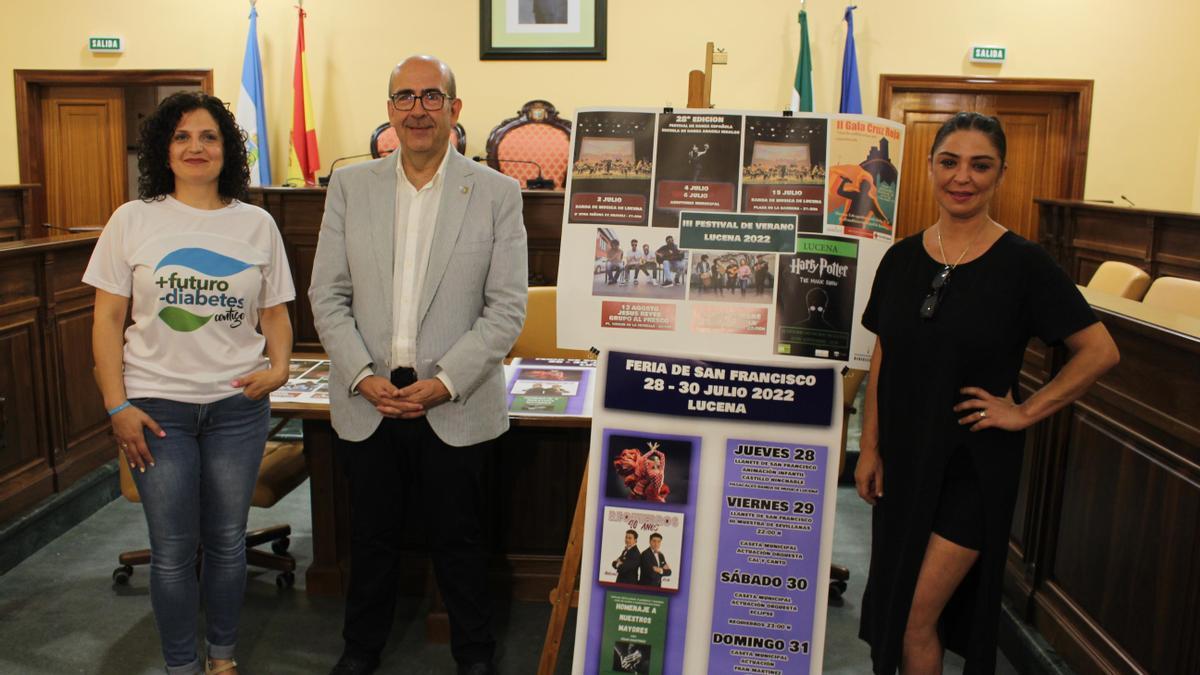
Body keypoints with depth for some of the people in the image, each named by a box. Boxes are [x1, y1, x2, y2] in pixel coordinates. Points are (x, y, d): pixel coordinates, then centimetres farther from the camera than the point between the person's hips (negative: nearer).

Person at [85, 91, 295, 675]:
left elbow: (275, 312, 9)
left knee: (226, 540, 12)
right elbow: (107, 319, 0)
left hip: (237, 404, 1)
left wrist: (279, 366, -10)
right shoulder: (133, 220, 0)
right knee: (173, 548, 7)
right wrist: (117, 406, -6)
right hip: (156, 405, -1)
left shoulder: (257, 224, 3)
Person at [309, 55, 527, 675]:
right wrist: (364, 377, -9)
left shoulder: (497, 193, -3)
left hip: (455, 406, -2)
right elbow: (327, 296, 3)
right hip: (366, 401, 2)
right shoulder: (349, 186, 4)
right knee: (372, 537, 17)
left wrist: (444, 383, -14)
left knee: (457, 540, 12)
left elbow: (506, 309, -6)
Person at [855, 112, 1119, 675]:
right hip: (903, 458, 5)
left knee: (917, 622, -3)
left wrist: (1026, 411, -11)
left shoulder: (1022, 263, -10)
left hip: (974, 464, -4)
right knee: (890, 607, 16)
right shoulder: (901, 258, 2)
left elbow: (1100, 351, -7)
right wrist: (869, 448, 4)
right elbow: (882, 360, 7)